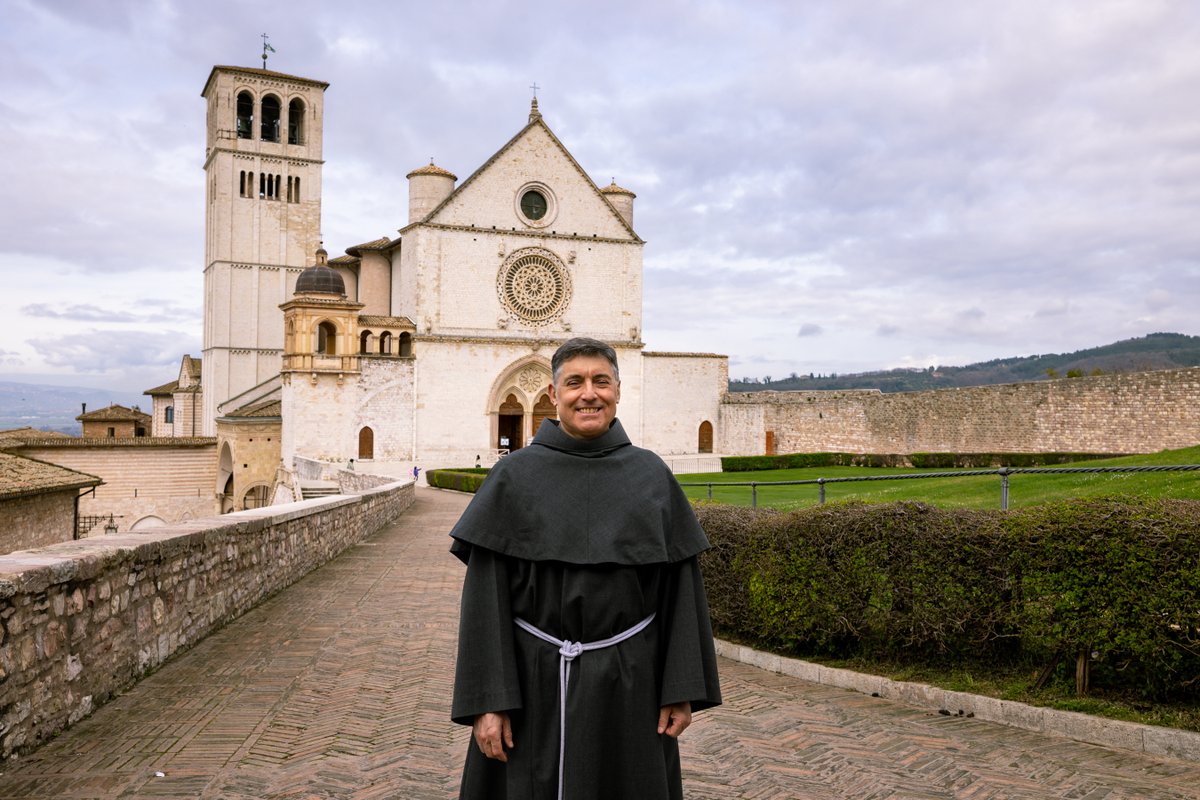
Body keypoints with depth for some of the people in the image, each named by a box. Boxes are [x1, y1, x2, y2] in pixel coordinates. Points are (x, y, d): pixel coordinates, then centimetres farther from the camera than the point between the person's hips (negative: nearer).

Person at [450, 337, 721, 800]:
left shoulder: (652, 476, 1)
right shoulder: (514, 477, -3)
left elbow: (681, 587, 2)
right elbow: (485, 593, -6)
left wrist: (683, 690, -1)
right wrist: (485, 701, -10)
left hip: (629, 685, 1)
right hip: (535, 683, -1)